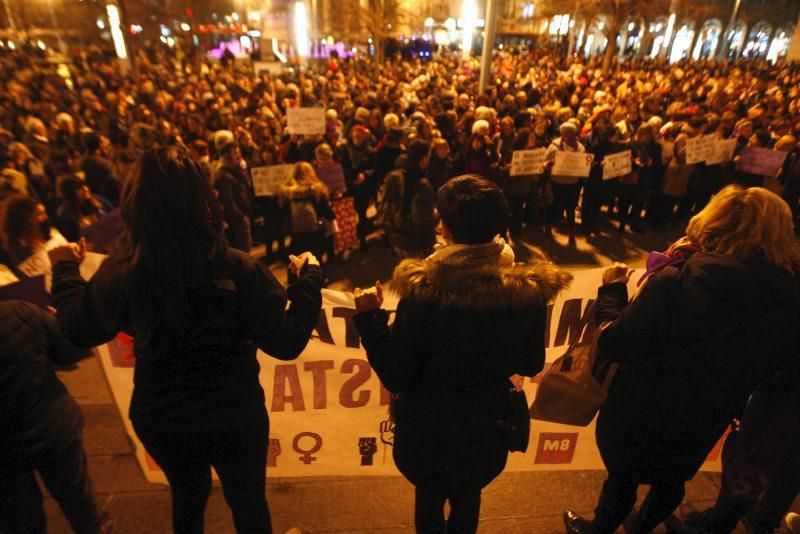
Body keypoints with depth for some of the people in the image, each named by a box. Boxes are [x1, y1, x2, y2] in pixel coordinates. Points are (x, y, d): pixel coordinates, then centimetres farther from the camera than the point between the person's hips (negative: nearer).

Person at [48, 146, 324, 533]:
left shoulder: (120, 272, -19)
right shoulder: (239, 270, -26)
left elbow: (78, 330, 0)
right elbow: (286, 343, -20)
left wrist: (64, 269, 15)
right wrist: (309, 277, -10)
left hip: (159, 416, 3)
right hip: (234, 413, -2)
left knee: (187, 495, 32)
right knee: (248, 501, 24)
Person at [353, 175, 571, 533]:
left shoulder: (423, 291, -29)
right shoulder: (530, 291, -19)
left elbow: (396, 378, -21)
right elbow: (531, 365, -4)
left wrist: (369, 317, -12)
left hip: (426, 431, -2)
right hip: (487, 429, 3)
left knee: (429, 498, 30)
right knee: (468, 497, 33)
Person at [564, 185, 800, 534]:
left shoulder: (677, 283, -32)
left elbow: (615, 345, -25)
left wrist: (612, 290, -11)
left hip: (640, 420, -4)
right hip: (701, 430, 4)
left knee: (623, 480, 23)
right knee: (671, 483, 32)